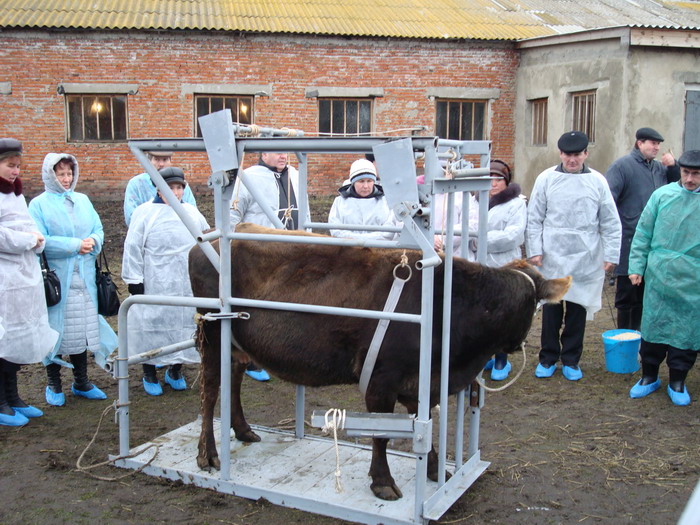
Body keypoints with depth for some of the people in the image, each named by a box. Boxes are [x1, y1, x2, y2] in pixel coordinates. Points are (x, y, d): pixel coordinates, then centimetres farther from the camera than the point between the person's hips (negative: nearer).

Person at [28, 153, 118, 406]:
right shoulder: (39, 204, -3)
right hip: (56, 278, -5)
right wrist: (76, 245, -15)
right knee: (56, 329, 1)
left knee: (84, 328, 9)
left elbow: (98, 229, 11)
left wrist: (92, 242, -11)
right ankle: (54, 385, 15)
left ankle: (81, 382, 22)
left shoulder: (83, 200, 13)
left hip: (84, 278, 5)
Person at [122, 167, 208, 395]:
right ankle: (149, 374, 18)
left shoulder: (192, 213, 10)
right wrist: (134, 280, -6)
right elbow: (133, 249, -3)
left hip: (187, 286, 4)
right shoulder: (145, 213, -2)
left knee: (183, 326, 6)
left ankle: (175, 370, 24)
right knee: (152, 325, 2)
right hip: (154, 286, -3)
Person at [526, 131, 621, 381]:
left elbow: (610, 223, 6)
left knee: (578, 310, 8)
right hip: (552, 257, 0)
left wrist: (611, 255, 1)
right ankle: (548, 358, 21)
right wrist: (534, 250, -3)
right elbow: (534, 218, 3)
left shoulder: (598, 181, 2)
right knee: (551, 309, 6)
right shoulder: (546, 179, 0)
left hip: (585, 259, 1)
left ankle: (571, 360, 22)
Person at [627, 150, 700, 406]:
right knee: (653, 327, 9)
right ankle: (649, 377, 25)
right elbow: (643, 233, 4)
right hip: (659, 276, 0)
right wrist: (636, 266, 1)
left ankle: (677, 382, 24)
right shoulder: (663, 195, -2)